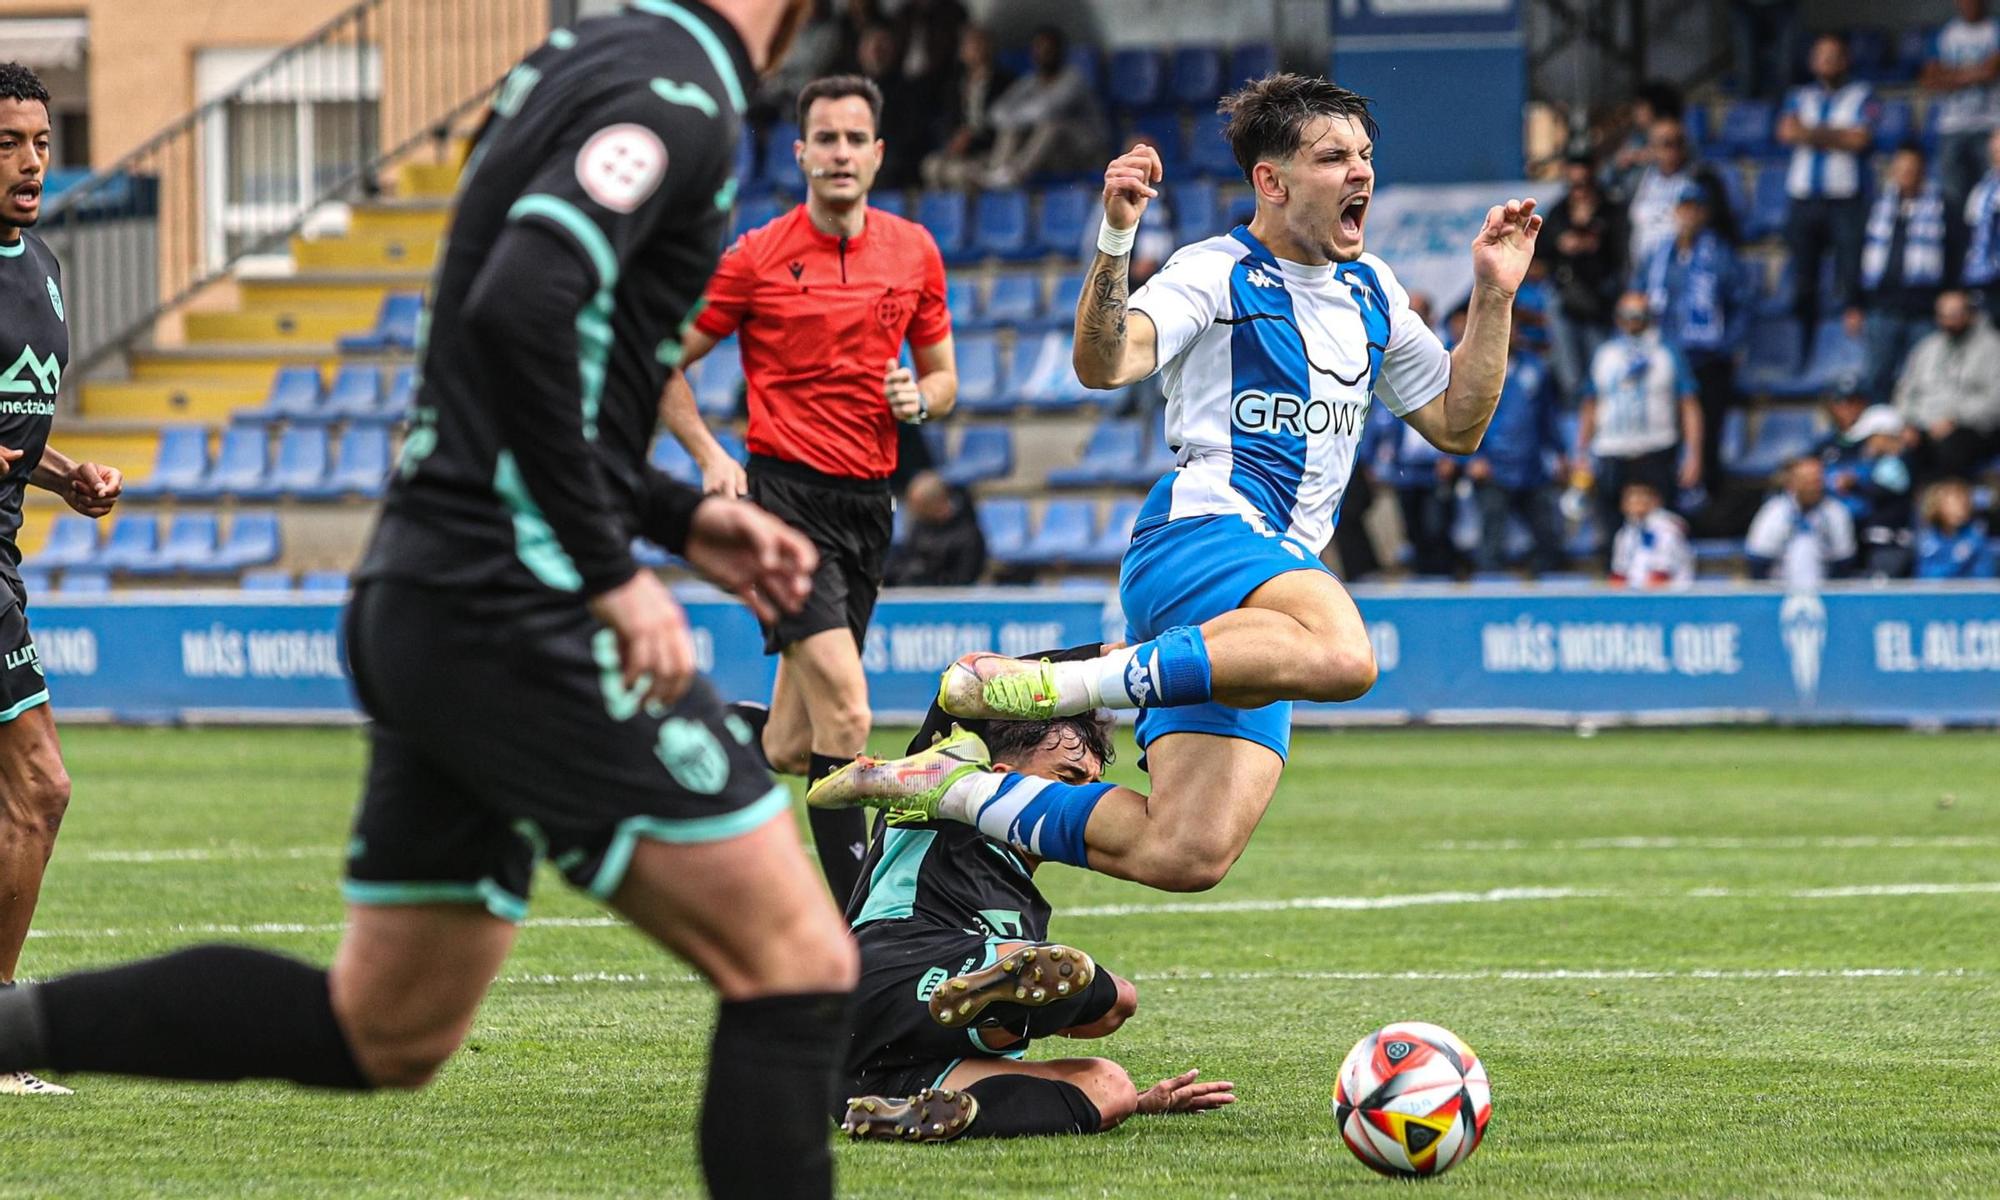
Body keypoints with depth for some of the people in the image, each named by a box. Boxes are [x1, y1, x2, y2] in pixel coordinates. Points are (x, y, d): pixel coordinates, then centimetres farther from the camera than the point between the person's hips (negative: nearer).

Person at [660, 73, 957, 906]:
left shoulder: (914, 251, 8)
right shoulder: (757, 257, -5)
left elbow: (943, 375, 18)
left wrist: (919, 398, -5)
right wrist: (710, 457, -9)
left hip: (869, 504, 5)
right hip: (788, 496, -5)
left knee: (789, 748, 6)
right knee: (845, 718, -19)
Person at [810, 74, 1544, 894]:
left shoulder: (1371, 293, 21)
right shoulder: (1216, 274, -1)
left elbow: (1456, 426, 25)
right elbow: (1103, 364, -17)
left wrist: (1494, 297, 14)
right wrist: (1115, 240, -32)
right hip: (1194, 540, -7)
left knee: (1187, 857, -10)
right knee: (1341, 655, -42)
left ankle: (956, 786, 6)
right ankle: (1052, 682, -35)